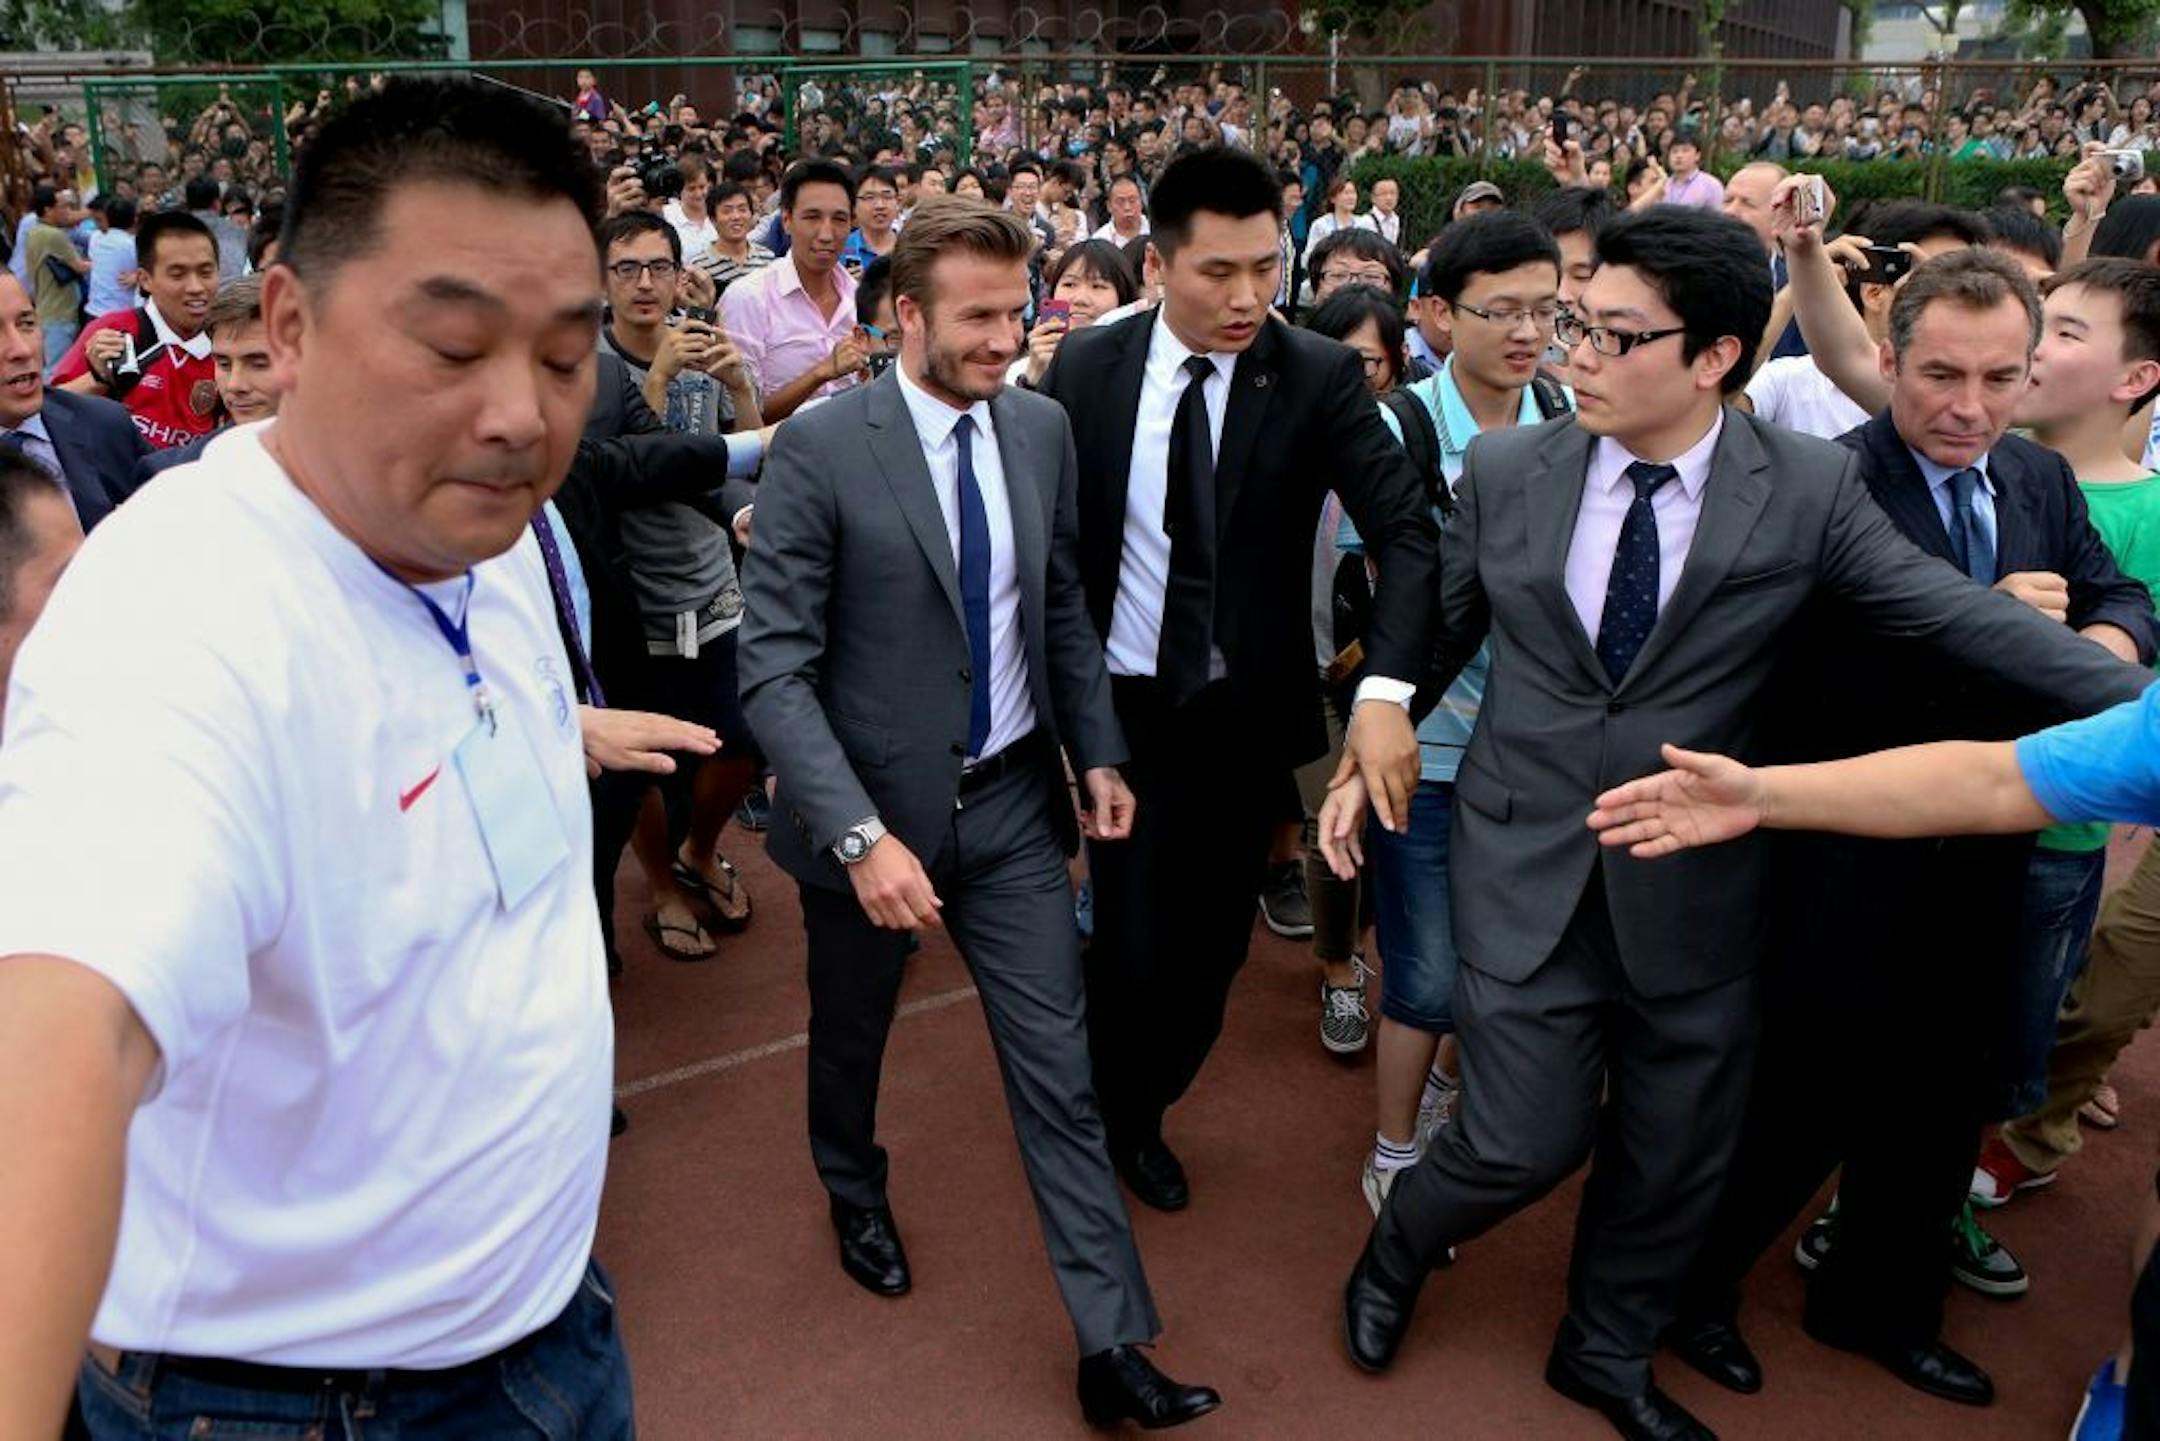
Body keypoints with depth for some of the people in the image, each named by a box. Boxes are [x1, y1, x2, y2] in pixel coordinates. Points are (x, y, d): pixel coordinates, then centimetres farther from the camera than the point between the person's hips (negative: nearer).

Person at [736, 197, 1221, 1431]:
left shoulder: (1044, 428, -2)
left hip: (1014, 798, 3)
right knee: (852, 1037, 22)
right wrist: (859, 832, -27)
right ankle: (858, 1193, 53)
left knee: (1061, 1068, 5)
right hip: (872, 803, -3)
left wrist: (1100, 752, 5)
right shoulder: (821, 447, -17)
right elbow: (775, 668, -20)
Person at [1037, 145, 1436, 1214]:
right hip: (1123, 703, 0)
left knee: (1213, 940, 13)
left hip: (1250, 710, 1)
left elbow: (1407, 534, -18)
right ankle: (1115, 1117, 34)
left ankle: (1143, 1108, 41)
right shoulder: (1087, 366, -5)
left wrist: (1385, 690, -32)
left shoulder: (1320, 377, -10)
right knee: (1132, 940, 3)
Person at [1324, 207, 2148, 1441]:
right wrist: (1367, 756, 8)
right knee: (1526, 1142, -1)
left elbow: (1964, 614, -8)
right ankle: (1397, 1253, 34)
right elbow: (1438, 631, 9)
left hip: (1692, 882, 1)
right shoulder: (1505, 469, -3)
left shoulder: (1811, 489, -7)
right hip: (1525, 864, -1)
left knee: (1675, 1153, 14)